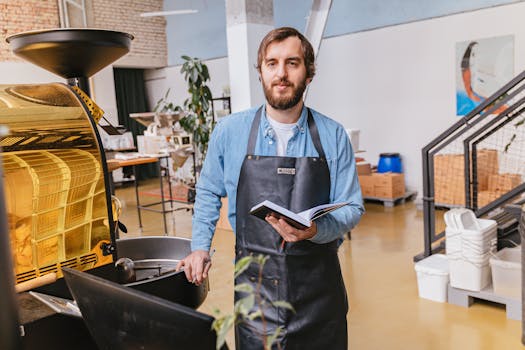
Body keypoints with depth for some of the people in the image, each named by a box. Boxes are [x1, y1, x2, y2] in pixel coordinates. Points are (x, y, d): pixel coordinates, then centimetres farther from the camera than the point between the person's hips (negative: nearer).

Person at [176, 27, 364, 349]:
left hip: (318, 284, 1)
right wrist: (200, 246, 4)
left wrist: (314, 230, -22)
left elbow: (352, 209, -2)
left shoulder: (333, 136, -5)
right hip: (255, 282, 0)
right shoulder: (230, 132, -3)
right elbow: (208, 192, 12)